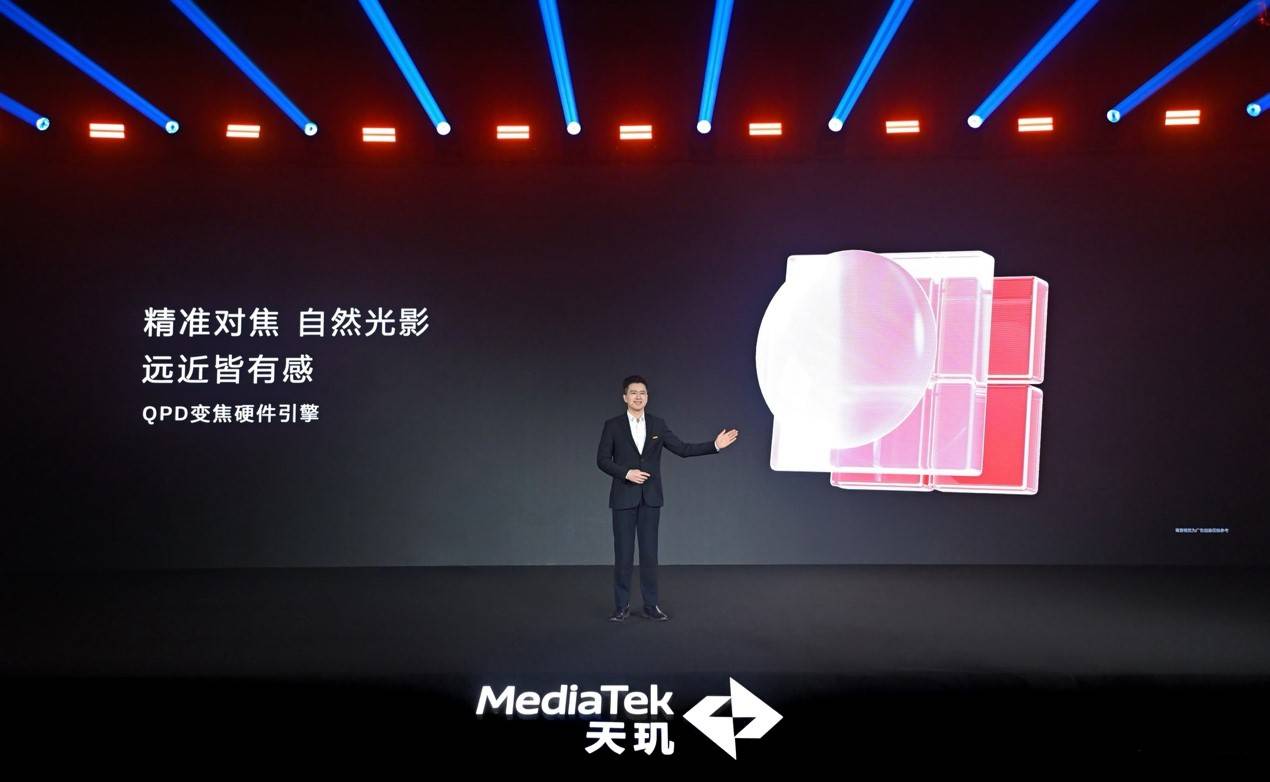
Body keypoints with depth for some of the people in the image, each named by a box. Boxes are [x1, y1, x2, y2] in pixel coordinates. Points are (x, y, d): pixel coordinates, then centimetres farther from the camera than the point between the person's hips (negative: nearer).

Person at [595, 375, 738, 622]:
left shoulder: (658, 424, 5)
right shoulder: (613, 425, -2)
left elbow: (683, 449, 1)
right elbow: (602, 459, -2)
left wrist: (715, 445, -7)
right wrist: (626, 473, -15)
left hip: (650, 498, 2)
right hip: (624, 497, -2)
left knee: (649, 553, 6)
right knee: (623, 553, 3)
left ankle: (651, 605, 14)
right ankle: (622, 606, 13)